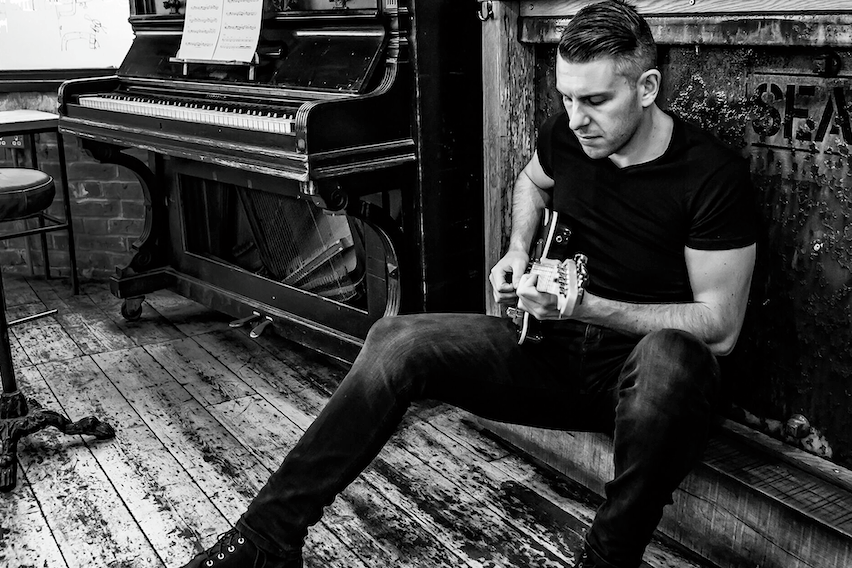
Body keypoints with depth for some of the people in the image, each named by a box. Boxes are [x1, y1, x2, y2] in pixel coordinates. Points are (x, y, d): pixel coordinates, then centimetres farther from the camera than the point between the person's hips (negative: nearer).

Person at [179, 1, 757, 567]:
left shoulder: (714, 174, -17)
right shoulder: (565, 134, -1)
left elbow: (721, 326, -16)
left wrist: (588, 307, -26)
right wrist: (518, 252, 5)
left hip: (649, 372, -4)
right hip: (560, 350, 5)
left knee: (667, 356, -43)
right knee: (397, 341, -16)